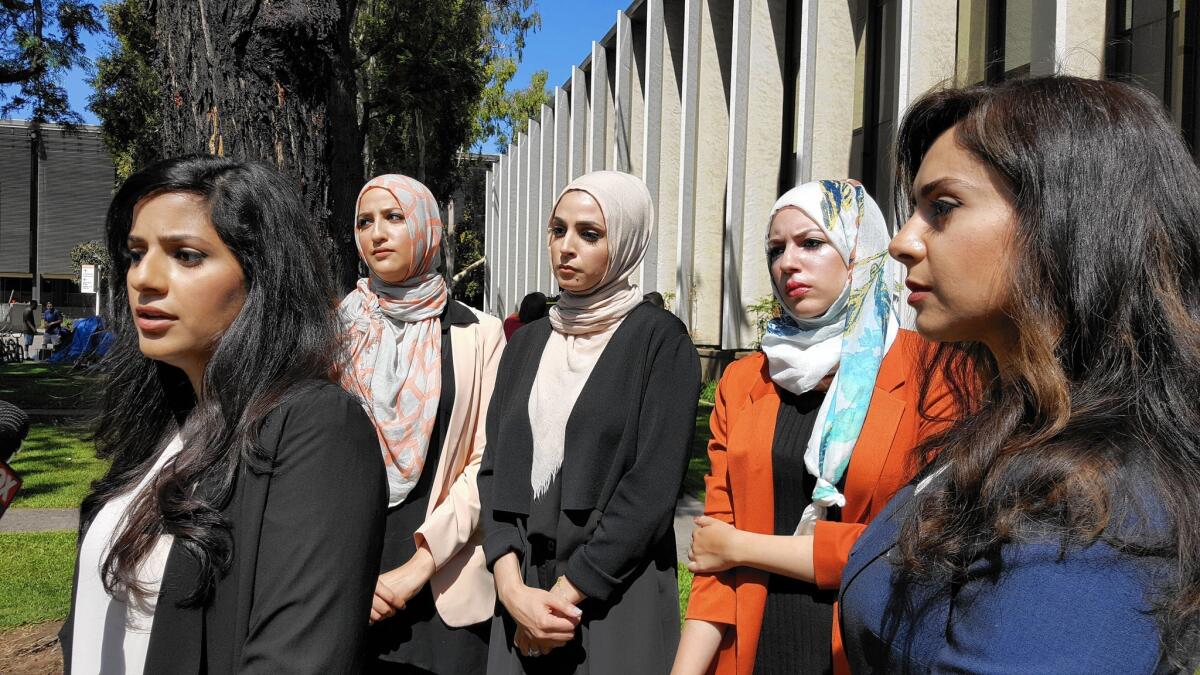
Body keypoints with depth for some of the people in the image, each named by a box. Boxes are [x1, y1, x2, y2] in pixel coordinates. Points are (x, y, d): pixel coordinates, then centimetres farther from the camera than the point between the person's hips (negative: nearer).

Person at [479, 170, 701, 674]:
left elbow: (653, 487, -13)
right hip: (521, 590, 4)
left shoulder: (661, 341, -6)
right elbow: (496, 468, 3)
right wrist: (513, 588, -10)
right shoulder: (528, 342, 9)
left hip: (618, 598, -4)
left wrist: (567, 592, -14)